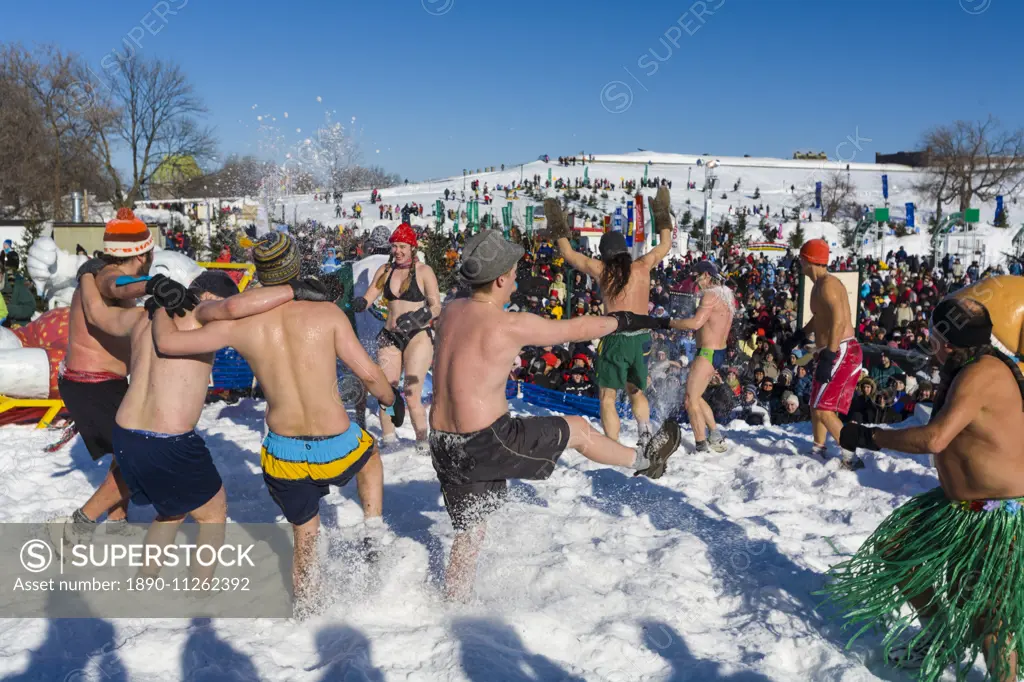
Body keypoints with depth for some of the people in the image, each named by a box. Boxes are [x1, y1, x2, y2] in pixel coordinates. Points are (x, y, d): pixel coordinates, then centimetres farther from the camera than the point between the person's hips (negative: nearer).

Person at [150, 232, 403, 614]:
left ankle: (304, 609, 37)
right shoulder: (327, 314, -12)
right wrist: (392, 400, 10)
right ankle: (373, 528, 24)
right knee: (370, 455, 36)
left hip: (284, 456, 2)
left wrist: (161, 309, 14)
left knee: (304, 539, 25)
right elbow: (368, 373, -11)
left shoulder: (241, 325, -8)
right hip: (338, 450, -2)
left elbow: (167, 342, -7)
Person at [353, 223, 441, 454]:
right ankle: (388, 438, 19)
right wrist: (359, 303, -17)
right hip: (390, 337, 5)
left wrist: (416, 318, -25)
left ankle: (423, 443, 3)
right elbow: (368, 298, 6)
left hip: (418, 337, -5)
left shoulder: (424, 271, -4)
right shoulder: (385, 271, 9)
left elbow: (436, 307, -7)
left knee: (412, 396, -12)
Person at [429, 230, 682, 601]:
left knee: (469, 533, 21)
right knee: (578, 429, 13)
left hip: (443, 445, 7)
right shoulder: (512, 326, -17)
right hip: (487, 444, -7)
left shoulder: (450, 312, 4)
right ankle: (643, 460, 34)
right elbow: (579, 329, -3)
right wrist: (624, 320, 13)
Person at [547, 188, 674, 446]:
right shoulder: (643, 266, 5)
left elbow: (569, 254, 12)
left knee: (607, 398, 5)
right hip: (642, 338, 4)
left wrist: (558, 229, 22)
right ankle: (645, 430, 4)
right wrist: (663, 217, 34)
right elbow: (665, 245, 24)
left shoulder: (601, 270, -2)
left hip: (616, 339, -4)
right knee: (636, 392, 25)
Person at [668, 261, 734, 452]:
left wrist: (670, 323, -16)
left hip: (708, 353, -10)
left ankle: (701, 448, -5)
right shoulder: (725, 293, 13)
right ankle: (716, 437, 25)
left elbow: (696, 322, -27)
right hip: (718, 351, 10)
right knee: (695, 397, 19)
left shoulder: (711, 295, -18)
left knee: (691, 400, -6)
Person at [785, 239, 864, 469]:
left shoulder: (827, 284, -17)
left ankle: (851, 458, -10)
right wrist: (798, 336, 33)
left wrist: (827, 358, -32)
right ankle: (818, 452, 30)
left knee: (823, 410, -13)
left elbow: (839, 321, -29)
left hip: (842, 352, -10)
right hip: (833, 353, 10)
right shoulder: (820, 285, 15)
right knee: (817, 405, 19)